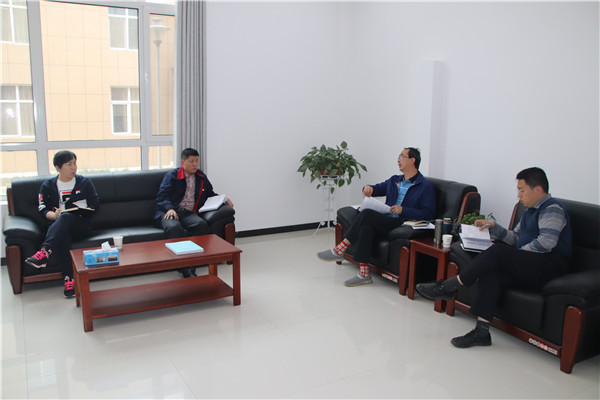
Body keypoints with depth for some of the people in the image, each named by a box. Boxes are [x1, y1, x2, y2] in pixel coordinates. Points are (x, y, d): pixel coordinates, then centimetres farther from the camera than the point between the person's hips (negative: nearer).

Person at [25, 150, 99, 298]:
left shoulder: (84, 182, 13)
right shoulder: (48, 185, 15)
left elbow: (95, 204, 12)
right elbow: (43, 209, 9)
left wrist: (82, 212, -8)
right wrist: (54, 215, -14)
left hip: (82, 226, -1)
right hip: (58, 225, 1)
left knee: (65, 217, -36)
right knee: (62, 235, -37)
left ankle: (45, 252, -53)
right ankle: (69, 277, -41)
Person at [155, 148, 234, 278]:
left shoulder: (201, 177, 22)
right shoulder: (171, 176, 8)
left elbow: (210, 194, 33)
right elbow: (162, 196, -1)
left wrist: (224, 199, 13)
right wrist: (169, 209, -22)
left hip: (188, 213, 3)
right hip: (169, 211, -3)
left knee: (202, 224, -32)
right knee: (174, 227, -38)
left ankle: (191, 266, -33)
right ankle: (185, 270, -39)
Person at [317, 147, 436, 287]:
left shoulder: (426, 187, 3)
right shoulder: (394, 180, 24)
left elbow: (428, 213, -5)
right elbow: (377, 188, 32)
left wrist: (402, 210, -14)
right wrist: (369, 188, 6)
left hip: (403, 225, -6)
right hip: (385, 221, 6)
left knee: (367, 214, -28)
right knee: (367, 227, -30)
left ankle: (340, 250, -21)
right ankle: (364, 274, -30)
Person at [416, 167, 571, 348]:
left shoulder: (553, 209, -7)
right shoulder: (530, 211, 23)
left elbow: (546, 242, -19)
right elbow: (515, 238, 23)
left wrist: (518, 255, -10)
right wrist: (494, 227, 11)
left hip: (550, 266, -8)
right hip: (529, 267, 8)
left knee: (499, 251, -27)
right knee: (492, 273, -21)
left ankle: (448, 286, -24)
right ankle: (481, 331, -25)